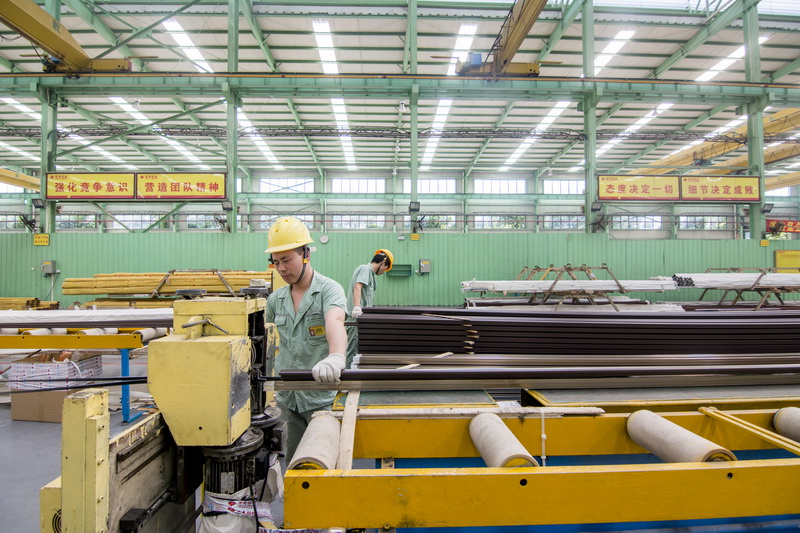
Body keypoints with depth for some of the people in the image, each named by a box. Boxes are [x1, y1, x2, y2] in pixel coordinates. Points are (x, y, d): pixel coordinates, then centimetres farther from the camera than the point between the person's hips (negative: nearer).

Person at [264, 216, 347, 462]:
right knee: (293, 462, 14)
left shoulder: (329, 290, -13)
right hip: (289, 397, 5)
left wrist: (336, 356, -55)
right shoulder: (276, 299, 6)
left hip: (322, 397, -5)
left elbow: (335, 321, -35)